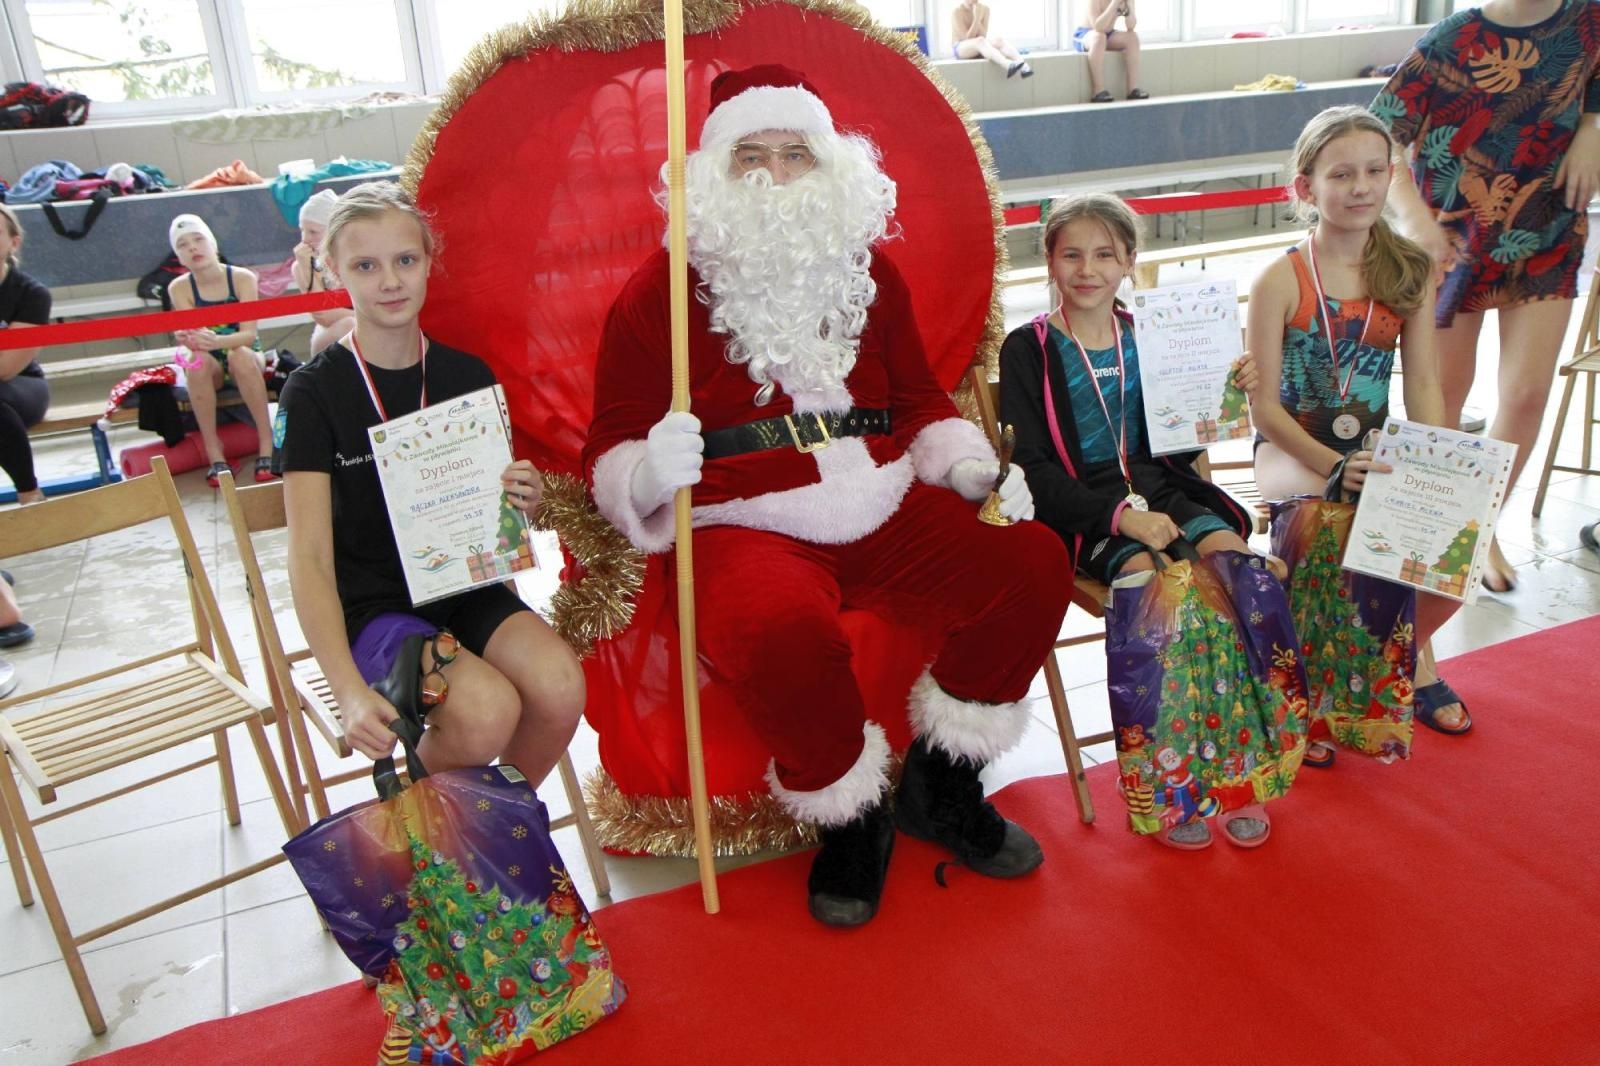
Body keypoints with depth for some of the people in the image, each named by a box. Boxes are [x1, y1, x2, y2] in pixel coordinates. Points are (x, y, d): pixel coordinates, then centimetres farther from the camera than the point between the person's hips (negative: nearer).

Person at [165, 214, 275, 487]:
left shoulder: (242, 278, -12)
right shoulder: (179, 287, -7)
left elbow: (249, 333, -22)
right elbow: (193, 335, -19)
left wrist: (216, 341, -43)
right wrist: (188, 339, -44)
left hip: (247, 358, -1)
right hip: (211, 366, 1)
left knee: (240, 354, -35)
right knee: (197, 361, -33)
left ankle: (266, 442, -31)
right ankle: (214, 453, -29)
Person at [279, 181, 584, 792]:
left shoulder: (468, 376, 4)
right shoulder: (314, 393, -8)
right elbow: (309, 558, -15)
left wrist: (521, 502, -12)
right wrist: (350, 692, -27)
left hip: (465, 586, 4)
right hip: (370, 606, -4)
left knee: (561, 688, -25)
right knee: (487, 710, -30)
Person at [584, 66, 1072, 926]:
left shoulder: (870, 272, 16)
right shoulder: (659, 289, 2)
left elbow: (919, 403, 23)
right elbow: (610, 451, -1)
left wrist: (970, 467, 4)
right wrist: (648, 475, -24)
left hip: (887, 512, 5)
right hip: (742, 529, -4)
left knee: (1032, 564, -16)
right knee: (778, 631, -37)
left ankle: (939, 786, 7)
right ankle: (852, 818, -3)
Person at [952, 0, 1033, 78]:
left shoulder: (984, 9, 1)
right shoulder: (956, 12, -12)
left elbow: (983, 35, -7)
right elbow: (968, 38, -18)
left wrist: (978, 20, -21)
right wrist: (977, 19, -25)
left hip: (979, 47, 5)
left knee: (1000, 41, -25)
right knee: (980, 41, -36)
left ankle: (1024, 67, -46)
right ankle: (1008, 66, -59)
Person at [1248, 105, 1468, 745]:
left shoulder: (1409, 272, 4)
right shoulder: (1281, 281, -8)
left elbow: (1423, 385, 3)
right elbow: (1265, 406, -11)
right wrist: (1333, 467, -23)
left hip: (1375, 448, 4)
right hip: (1292, 451, -4)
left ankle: (1411, 657, 17)